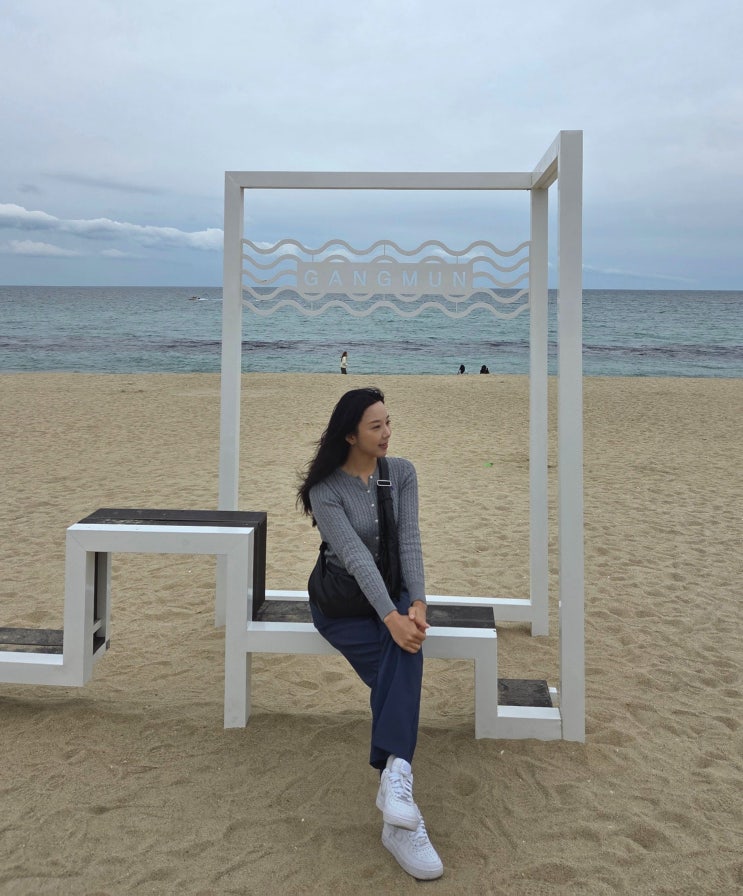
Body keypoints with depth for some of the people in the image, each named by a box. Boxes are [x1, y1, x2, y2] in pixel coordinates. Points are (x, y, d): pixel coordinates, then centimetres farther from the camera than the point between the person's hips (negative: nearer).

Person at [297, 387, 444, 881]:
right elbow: (355, 556, -26)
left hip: (393, 591, 3)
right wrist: (391, 618, -37)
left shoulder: (402, 472, -1)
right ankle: (400, 798, -29)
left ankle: (395, 779, -42)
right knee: (399, 667, -28)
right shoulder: (326, 489, -14)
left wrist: (417, 604, -27)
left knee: (405, 651, -32)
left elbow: (409, 541, -11)